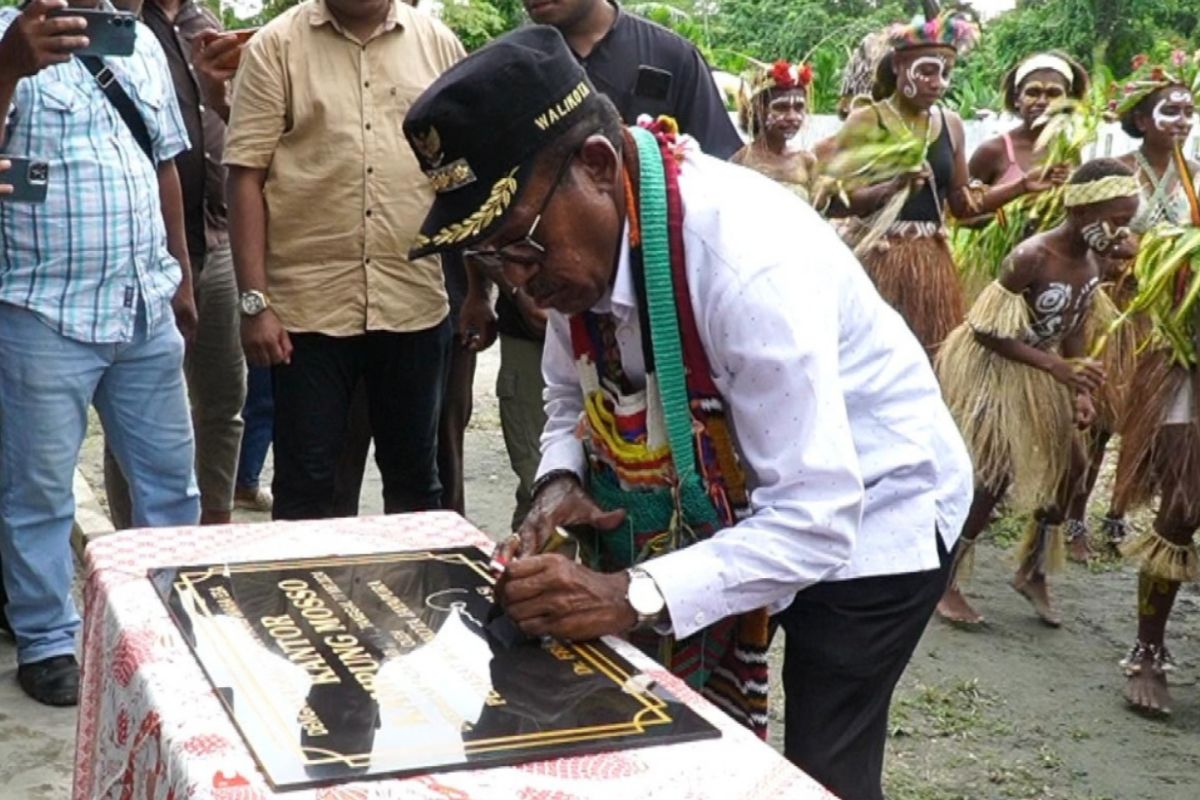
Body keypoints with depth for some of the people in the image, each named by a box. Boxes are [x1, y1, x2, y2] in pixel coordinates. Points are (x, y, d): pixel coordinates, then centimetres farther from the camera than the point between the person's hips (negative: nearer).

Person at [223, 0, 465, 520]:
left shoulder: (437, 43, 7)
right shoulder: (277, 45, 0)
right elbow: (246, 176, -3)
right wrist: (254, 301, -9)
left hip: (415, 301, 2)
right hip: (309, 302, -2)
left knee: (415, 475, 14)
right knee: (305, 481, 6)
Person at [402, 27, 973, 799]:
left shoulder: (746, 260, -37)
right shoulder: (574, 241, -15)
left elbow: (815, 522, -37)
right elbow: (572, 400, 3)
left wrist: (631, 595, -43)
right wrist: (562, 482, -18)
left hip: (867, 513, -6)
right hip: (729, 504, 7)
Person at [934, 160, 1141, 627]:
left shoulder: (1094, 259, -6)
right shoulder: (1033, 257, -30)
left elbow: (1075, 329, 6)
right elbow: (986, 328, -26)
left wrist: (1081, 390, -5)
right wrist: (1057, 367, -30)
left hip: (1039, 371, 8)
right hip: (990, 367, -8)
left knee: (1069, 463, 9)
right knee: (994, 474, -10)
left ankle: (1032, 572, 27)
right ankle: (944, 582, 5)